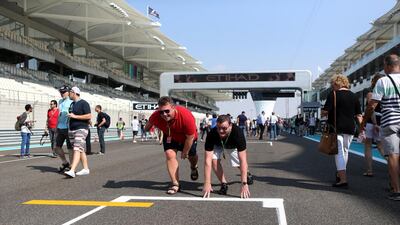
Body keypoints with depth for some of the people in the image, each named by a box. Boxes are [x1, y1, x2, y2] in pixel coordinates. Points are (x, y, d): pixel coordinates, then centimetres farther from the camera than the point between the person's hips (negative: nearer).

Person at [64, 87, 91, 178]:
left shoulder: (83, 103, -8)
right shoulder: (72, 104, 17)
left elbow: (89, 116, -16)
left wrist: (74, 116, -16)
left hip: (81, 129, -8)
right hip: (72, 129, 8)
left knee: (77, 149, -17)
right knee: (81, 150, 11)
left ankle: (72, 171, -27)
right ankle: (86, 169, 18)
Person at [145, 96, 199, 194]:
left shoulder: (186, 116, -43)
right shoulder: (155, 116, -33)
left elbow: (190, 137, -29)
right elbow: (149, 123, -5)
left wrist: (185, 152, -18)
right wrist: (147, 128, 17)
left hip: (187, 137, -1)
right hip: (170, 137, 1)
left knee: (192, 156, 18)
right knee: (170, 155, -19)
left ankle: (193, 168, 56)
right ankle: (175, 184, -10)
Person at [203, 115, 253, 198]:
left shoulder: (238, 132, -44)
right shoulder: (212, 134, -42)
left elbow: (243, 160, -47)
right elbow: (208, 160, -45)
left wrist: (244, 184, -52)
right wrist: (207, 183, -53)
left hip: (233, 146, 0)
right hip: (218, 145, 0)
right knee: (214, 159, -26)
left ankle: (247, 174, 43)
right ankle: (223, 184, -6)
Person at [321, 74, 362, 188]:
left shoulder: (333, 94, -8)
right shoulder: (353, 96, 10)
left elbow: (325, 111, -14)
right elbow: (359, 115, 10)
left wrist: (323, 113, 7)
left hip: (337, 128, -6)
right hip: (350, 128, 6)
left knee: (339, 152, -6)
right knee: (345, 151, 19)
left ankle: (343, 179, -14)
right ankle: (340, 175, 35)